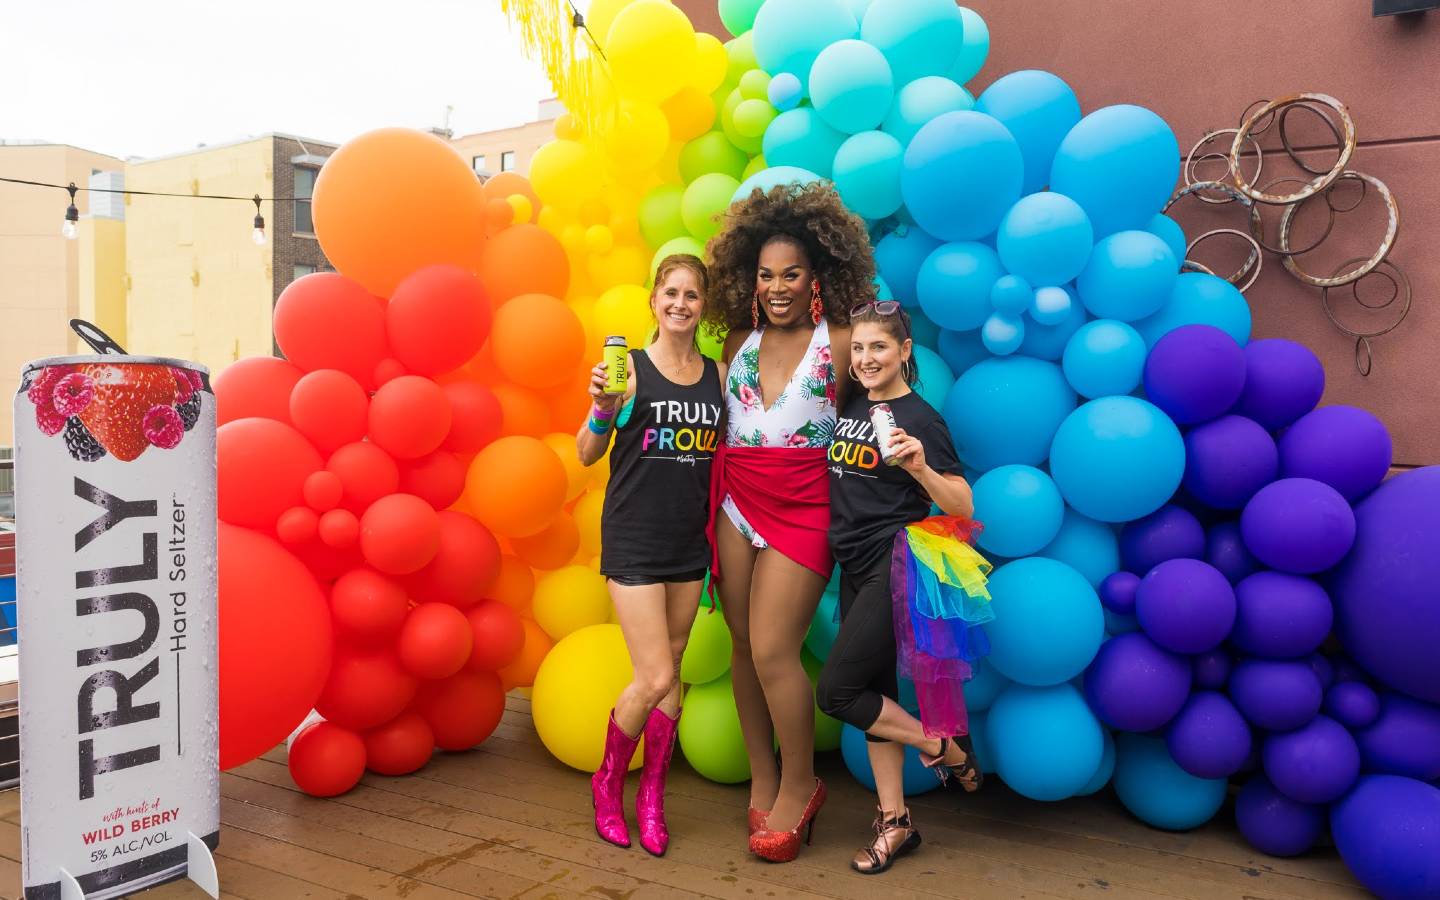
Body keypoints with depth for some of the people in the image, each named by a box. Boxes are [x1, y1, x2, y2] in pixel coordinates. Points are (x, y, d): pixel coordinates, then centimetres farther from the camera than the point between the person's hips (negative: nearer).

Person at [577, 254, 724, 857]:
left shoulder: (718, 376, 5)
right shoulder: (630, 367, -7)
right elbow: (587, 455, -8)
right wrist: (602, 408, -25)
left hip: (689, 542, 4)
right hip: (633, 540, -4)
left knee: (671, 675, 10)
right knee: (655, 678, -7)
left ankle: (651, 796, 27)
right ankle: (607, 784, 19)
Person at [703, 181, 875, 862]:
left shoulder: (838, 342, -3)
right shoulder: (740, 341, 10)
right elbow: (715, 421, 14)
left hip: (802, 507, -4)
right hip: (735, 502, 5)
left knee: (773, 650, -8)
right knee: (744, 646, 8)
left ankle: (799, 787, 14)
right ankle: (762, 782, 23)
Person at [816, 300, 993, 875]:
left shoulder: (919, 418, -11)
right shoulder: (851, 406, 8)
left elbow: (963, 506, -14)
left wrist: (919, 467, -30)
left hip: (896, 564, -7)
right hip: (856, 568, 7)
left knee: (836, 691, -8)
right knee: (874, 691, 11)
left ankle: (946, 747, 11)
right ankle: (894, 821, 23)